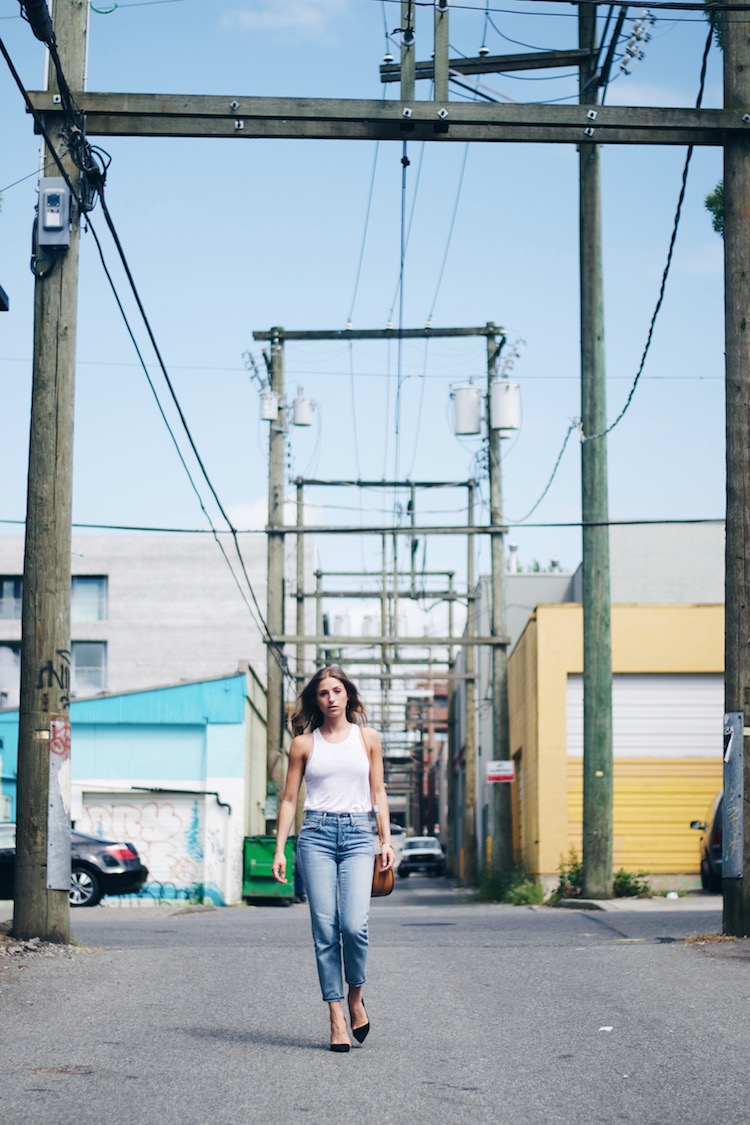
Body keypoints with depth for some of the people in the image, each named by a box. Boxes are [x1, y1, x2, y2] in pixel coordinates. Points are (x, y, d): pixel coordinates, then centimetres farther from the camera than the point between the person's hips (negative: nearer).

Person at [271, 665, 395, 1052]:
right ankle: (336, 1017, 0)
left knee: (355, 925, -16)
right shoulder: (304, 743, 9)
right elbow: (289, 798, 9)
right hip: (316, 834, 0)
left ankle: (355, 996, 10)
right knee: (325, 929, -5)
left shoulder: (367, 738, 12)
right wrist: (279, 849, 3)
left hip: (357, 834, 0)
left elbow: (378, 792, 13)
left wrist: (387, 839, 3)